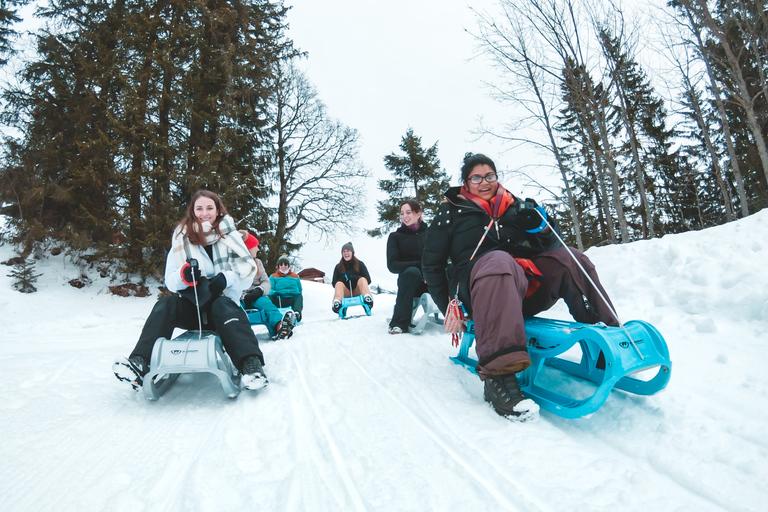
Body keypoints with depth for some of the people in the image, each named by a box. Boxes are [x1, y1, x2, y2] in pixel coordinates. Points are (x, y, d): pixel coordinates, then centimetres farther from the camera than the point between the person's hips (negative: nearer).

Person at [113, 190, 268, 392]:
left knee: (223, 307, -35)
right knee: (166, 304, -25)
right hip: (191, 306, 3)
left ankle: (251, 364, -51)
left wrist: (226, 278, -23)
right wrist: (183, 276, -21)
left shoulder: (229, 236, 4)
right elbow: (170, 281, 3)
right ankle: (140, 364, -36)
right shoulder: (182, 238, 8)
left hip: (223, 302, -3)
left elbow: (249, 269, -3)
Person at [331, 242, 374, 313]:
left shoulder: (360, 264, 7)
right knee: (339, 284, -28)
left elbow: (368, 280, 1)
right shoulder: (338, 267, 10)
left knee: (362, 279, -26)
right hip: (346, 293, 1)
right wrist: (343, 280, -15)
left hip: (358, 292, 0)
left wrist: (354, 278, -16)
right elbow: (334, 283, 7)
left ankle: (368, 299, -51)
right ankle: (336, 304, -54)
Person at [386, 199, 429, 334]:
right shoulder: (395, 236, 10)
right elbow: (392, 265, -4)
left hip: (430, 280, 1)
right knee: (412, 271, -38)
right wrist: (421, 265, -16)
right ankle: (399, 323, -31)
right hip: (409, 281, -1)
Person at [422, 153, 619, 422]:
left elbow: (549, 247, 22)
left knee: (570, 258, -12)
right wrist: (448, 305, 1)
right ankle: (498, 374, -50)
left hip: (525, 290, 5)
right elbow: (432, 263, 11)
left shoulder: (514, 205, 23)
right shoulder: (451, 211, 12)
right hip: (476, 289, -5)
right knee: (498, 260, -37)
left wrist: (542, 226, -1)